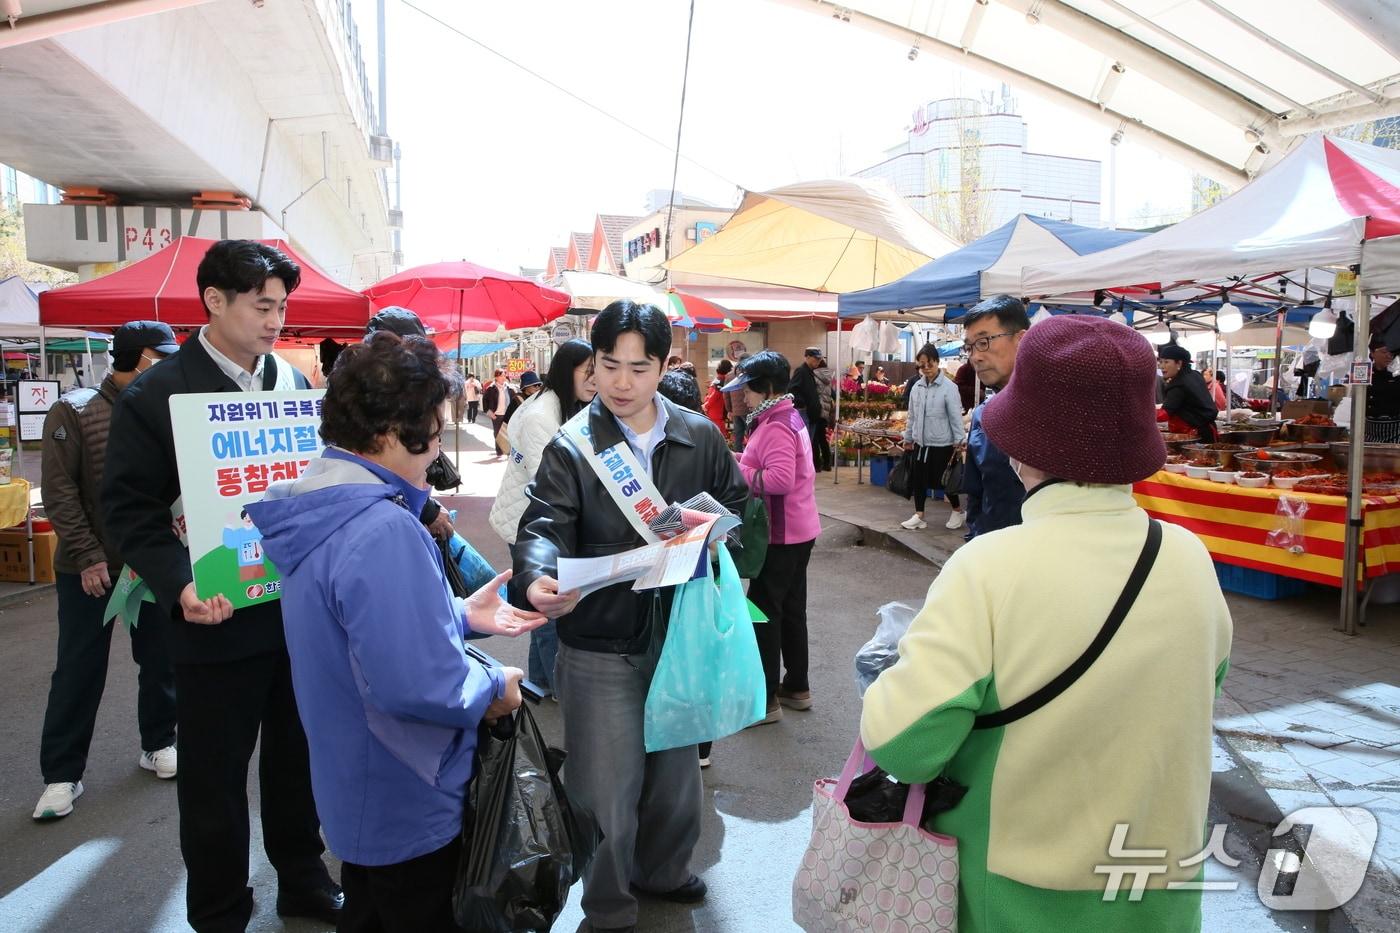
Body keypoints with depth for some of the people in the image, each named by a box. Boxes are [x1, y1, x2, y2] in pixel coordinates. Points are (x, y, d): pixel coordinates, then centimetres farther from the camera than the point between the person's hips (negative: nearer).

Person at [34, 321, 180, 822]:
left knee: (160, 661, 12)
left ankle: (159, 744, 31)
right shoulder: (74, 412, -7)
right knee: (79, 670, 7)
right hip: (89, 567, -3)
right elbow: (60, 493, -9)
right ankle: (62, 774, 20)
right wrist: (87, 556, -14)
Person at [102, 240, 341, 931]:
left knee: (297, 758, 19)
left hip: (298, 609, 4)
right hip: (218, 622, -4)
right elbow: (129, 507, -9)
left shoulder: (293, 382, 5)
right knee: (215, 779, 11)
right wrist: (180, 587, -22)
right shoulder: (154, 396, -8)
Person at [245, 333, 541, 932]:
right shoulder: (382, 529, -32)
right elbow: (414, 683, -36)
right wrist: (494, 686, -18)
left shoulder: (319, 504, 1)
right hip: (406, 804, -9)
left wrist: (459, 614, 7)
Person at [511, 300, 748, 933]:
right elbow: (545, 525, -20)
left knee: (677, 774, 22)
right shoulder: (571, 446, -9)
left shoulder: (699, 436, 0)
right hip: (599, 649, -3)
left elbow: (738, 503, 11)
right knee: (607, 792, 7)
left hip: (679, 636, 4)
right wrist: (539, 579, -42)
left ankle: (662, 870, 49)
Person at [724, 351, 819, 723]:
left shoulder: (776, 427, -20)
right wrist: (745, 461, 6)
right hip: (798, 530, 11)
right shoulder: (791, 417, 12)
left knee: (763, 613, -2)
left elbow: (780, 480, -30)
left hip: (781, 535, -10)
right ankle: (797, 687, 30)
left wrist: (738, 472, -19)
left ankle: (766, 700, 7)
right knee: (791, 609, 18)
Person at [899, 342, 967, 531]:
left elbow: (956, 416, -10)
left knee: (944, 480, 5)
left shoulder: (948, 387, -11)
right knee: (918, 479, 7)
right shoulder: (917, 387, 5)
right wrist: (908, 438, 17)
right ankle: (918, 516, 17)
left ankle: (958, 512, 26)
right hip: (921, 442, 5)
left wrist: (959, 441, -12)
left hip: (942, 444, -5)